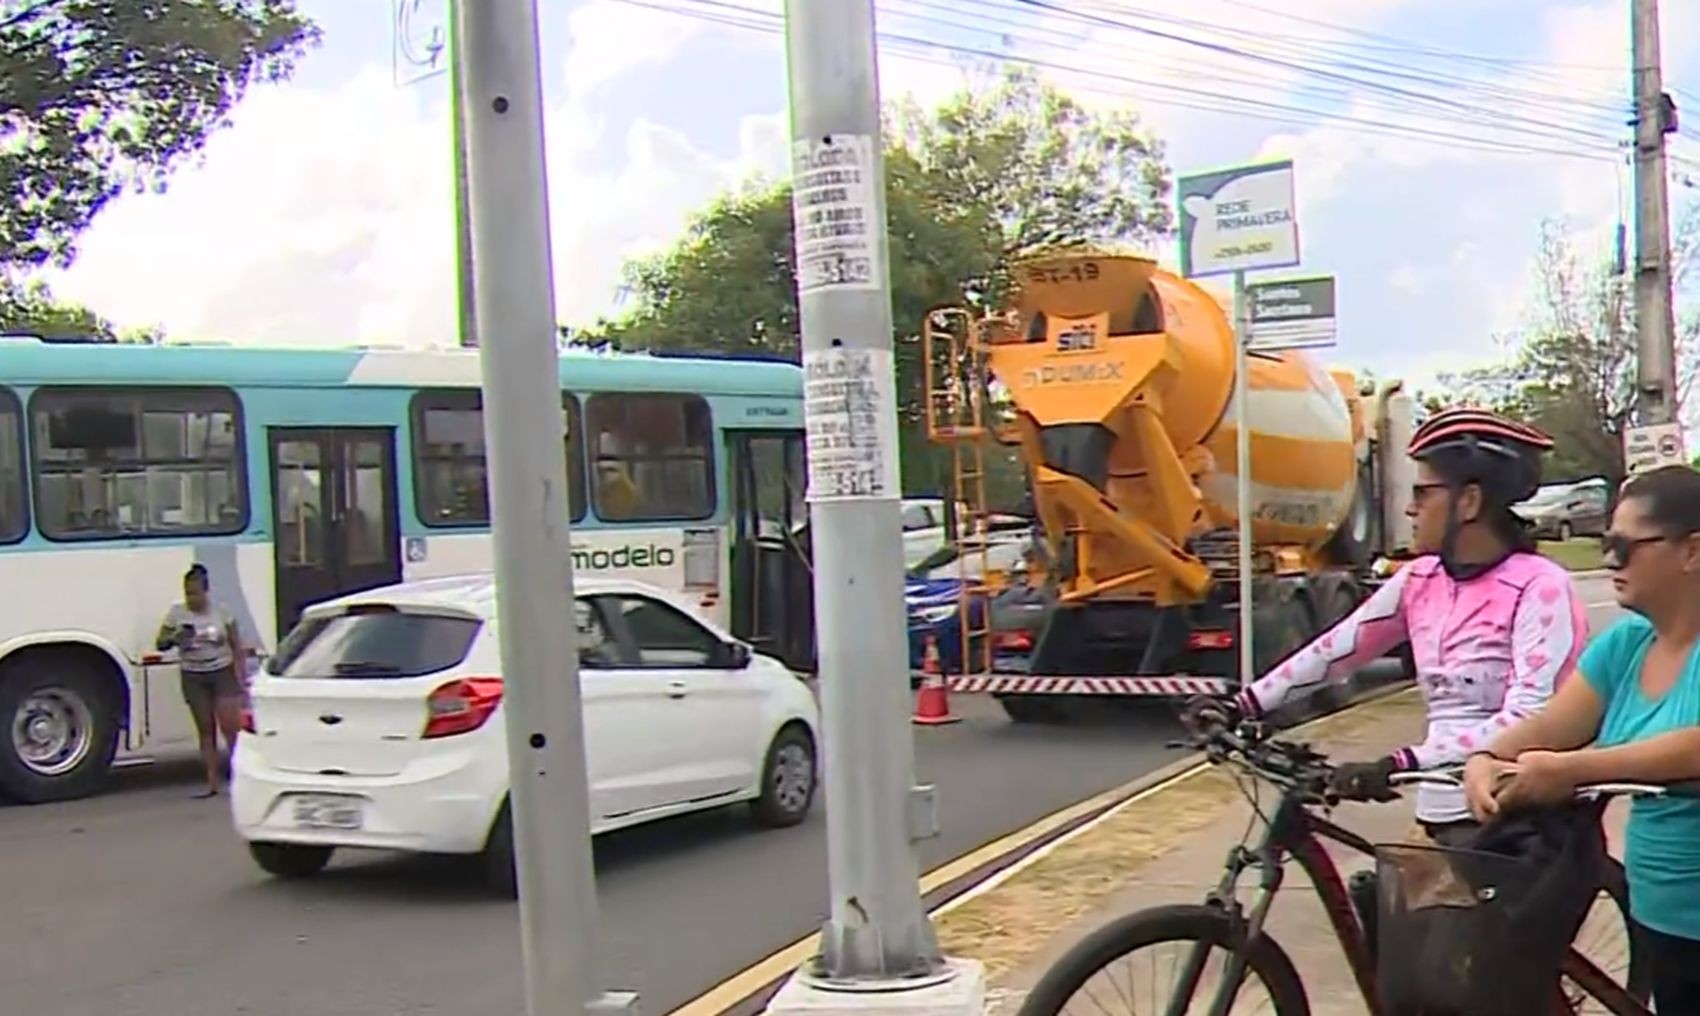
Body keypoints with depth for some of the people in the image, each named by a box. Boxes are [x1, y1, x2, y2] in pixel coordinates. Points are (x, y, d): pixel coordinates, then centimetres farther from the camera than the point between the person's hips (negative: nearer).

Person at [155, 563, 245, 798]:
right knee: (206, 730, 5)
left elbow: (236, 646, 2)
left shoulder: (221, 612, -2)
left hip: (222, 673, -2)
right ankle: (212, 783, 8)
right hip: (193, 677, 2)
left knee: (230, 726, -10)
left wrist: (240, 677, -5)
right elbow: (160, 643, 2)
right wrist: (175, 638, -20)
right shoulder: (176, 613, 1)